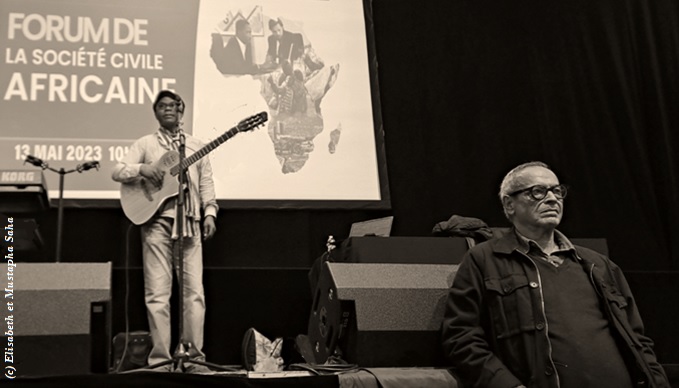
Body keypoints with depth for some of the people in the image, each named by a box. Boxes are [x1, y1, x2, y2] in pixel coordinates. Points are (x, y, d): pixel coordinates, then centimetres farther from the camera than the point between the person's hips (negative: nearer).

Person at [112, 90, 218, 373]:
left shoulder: (196, 146, 18)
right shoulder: (145, 143, 12)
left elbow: (206, 184, 15)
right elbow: (117, 171, 3)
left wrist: (210, 213, 2)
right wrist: (142, 169, -15)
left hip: (190, 223, 2)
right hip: (157, 222, -2)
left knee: (194, 291, -4)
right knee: (158, 293, -6)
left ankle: (194, 356, 1)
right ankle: (161, 359, -1)